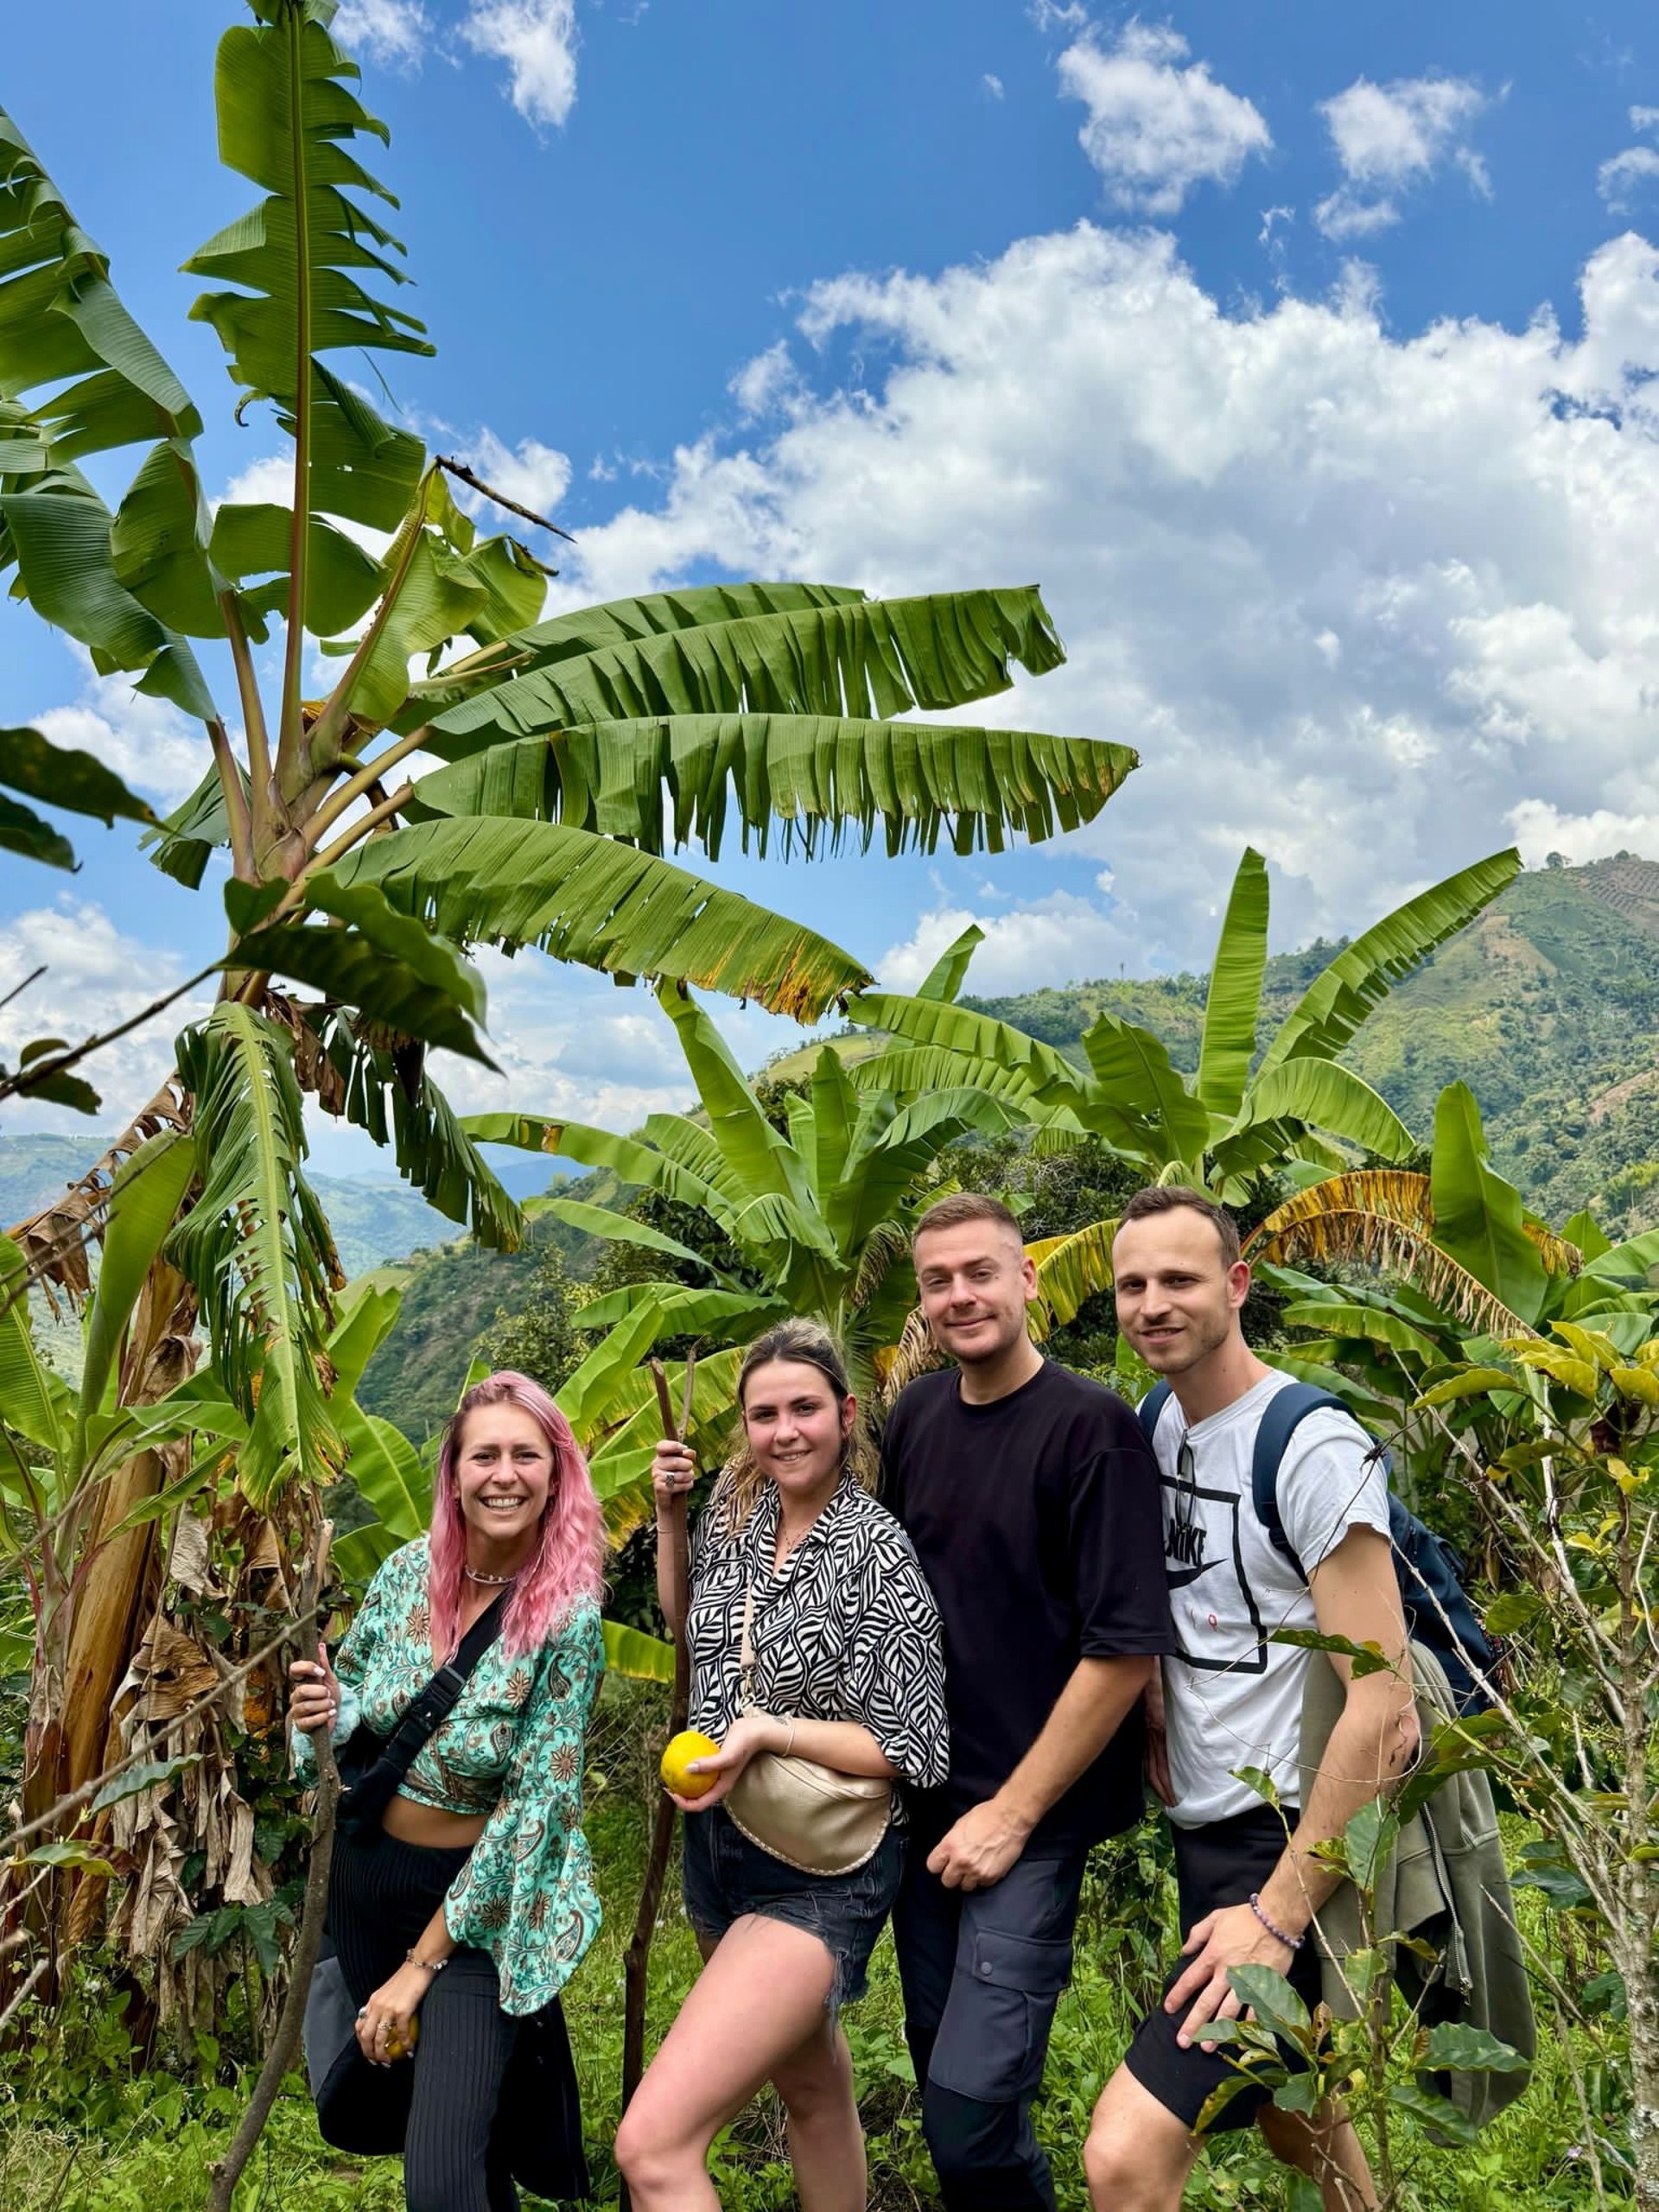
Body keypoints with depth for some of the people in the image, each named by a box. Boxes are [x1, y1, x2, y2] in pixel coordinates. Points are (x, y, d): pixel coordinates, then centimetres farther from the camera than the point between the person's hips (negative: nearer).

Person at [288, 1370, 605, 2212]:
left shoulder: (568, 1615, -22)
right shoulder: (405, 1573, -10)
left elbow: (534, 1804, -20)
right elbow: (349, 1706, 6)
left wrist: (422, 1965, -16)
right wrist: (323, 1715, -19)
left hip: (483, 1899, -5)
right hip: (364, 1873, 5)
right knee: (392, 2089, 25)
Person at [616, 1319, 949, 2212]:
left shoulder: (878, 1554, -19)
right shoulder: (732, 1512, -1)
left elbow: (910, 1750, -16)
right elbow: (691, 1629, 17)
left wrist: (769, 1731, -25)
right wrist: (670, 1515, 3)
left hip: (820, 1877, -7)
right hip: (719, 1842, 7)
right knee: (811, 2089, 26)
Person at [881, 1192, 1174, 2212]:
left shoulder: (1094, 1427, -16)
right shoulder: (916, 1414, 2)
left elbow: (1125, 1649, -17)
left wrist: (1013, 1812, -14)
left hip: (1030, 1814, -6)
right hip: (924, 1798, 6)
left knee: (969, 2100, -6)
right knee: (938, 2057, 17)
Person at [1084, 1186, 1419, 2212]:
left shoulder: (1314, 1447, -20)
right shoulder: (1159, 1425, 3)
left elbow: (1386, 1710, -22)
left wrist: (1278, 1914, -20)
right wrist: (1159, 1728, 2)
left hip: (1292, 1848, -8)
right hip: (1202, 1836, 8)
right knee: (1292, 2115, 26)